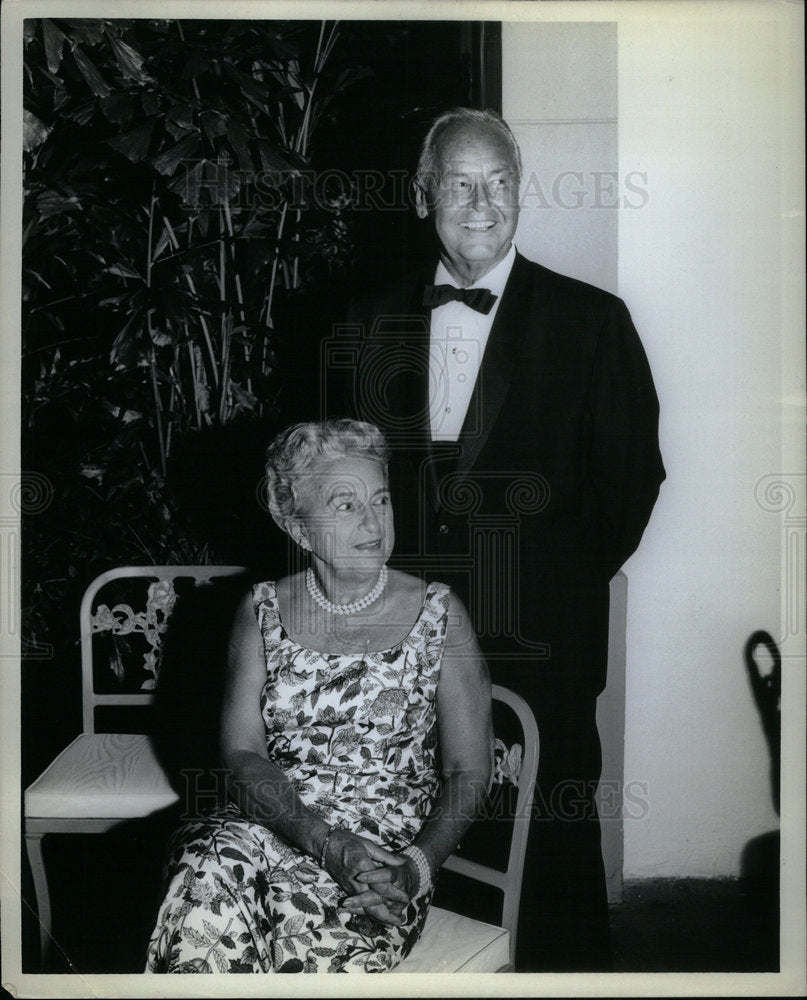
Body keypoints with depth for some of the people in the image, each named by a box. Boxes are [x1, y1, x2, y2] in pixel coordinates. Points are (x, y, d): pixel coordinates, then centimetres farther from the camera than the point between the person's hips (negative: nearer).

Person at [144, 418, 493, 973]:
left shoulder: (439, 614, 1)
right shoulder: (263, 611, 6)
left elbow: (469, 771, 1)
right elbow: (242, 752, -1)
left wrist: (418, 865, -17)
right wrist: (327, 842, -17)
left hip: (391, 841, -1)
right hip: (272, 820, 2)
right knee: (210, 871, -33)